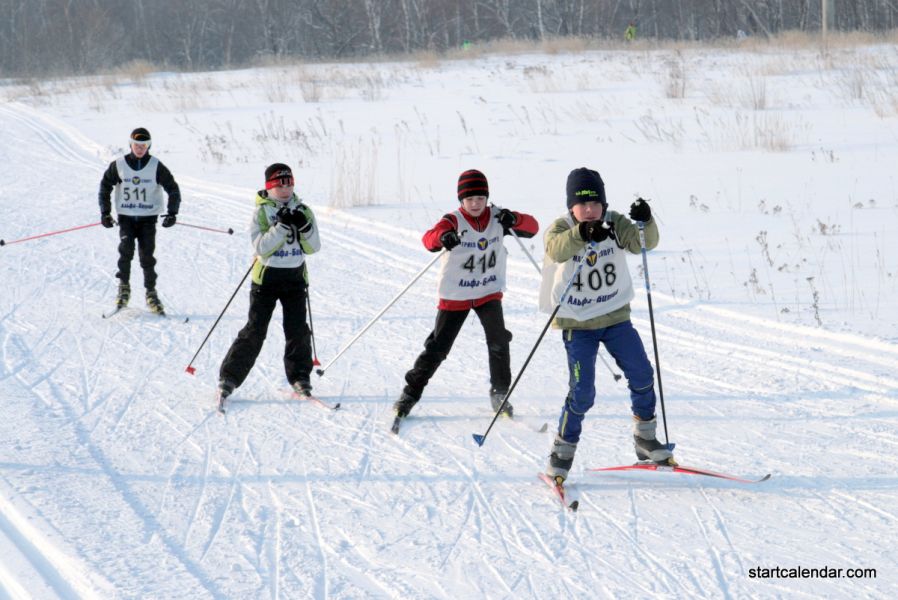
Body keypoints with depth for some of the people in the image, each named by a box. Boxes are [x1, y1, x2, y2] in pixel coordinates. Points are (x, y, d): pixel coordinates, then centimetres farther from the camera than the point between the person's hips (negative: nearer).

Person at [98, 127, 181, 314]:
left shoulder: (156, 167, -4)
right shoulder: (118, 165, -1)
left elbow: (173, 189, 0)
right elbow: (105, 186, 9)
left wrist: (172, 213, -11)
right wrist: (105, 213, 1)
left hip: (148, 217, 0)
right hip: (126, 216, 0)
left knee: (147, 255, -6)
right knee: (126, 248, -20)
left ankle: (151, 292, 5)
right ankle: (124, 286, -6)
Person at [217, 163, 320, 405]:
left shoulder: (303, 211, 5)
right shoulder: (261, 212, -6)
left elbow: (313, 247, 1)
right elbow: (261, 247, -16)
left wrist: (305, 227, -17)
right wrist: (282, 226, -25)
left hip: (295, 276, 3)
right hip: (267, 276, -3)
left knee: (297, 330, 0)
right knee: (254, 331, -5)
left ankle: (300, 377, 14)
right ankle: (229, 378, 0)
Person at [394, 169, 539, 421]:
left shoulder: (496, 217, -4)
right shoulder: (453, 221, -14)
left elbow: (532, 227, -9)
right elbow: (429, 238, -32)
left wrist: (514, 220, -31)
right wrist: (443, 237, -57)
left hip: (489, 292, 2)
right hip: (455, 294, -2)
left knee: (498, 339, -16)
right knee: (438, 346, 2)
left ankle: (500, 392, 1)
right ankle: (411, 392, 15)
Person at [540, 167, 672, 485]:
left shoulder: (616, 224, -4)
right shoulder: (560, 229, -13)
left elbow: (644, 243, -19)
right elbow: (557, 250, -37)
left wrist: (645, 221, -40)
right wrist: (582, 233, -56)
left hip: (616, 317, 4)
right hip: (577, 323, -4)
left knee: (642, 376, 1)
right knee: (583, 391, -10)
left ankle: (645, 439, 21)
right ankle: (562, 452, 6)